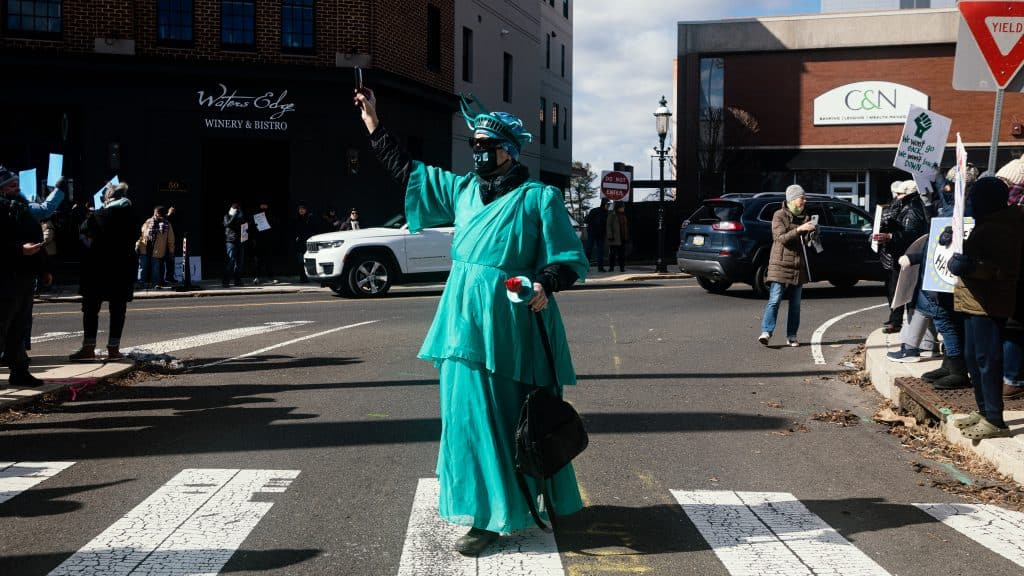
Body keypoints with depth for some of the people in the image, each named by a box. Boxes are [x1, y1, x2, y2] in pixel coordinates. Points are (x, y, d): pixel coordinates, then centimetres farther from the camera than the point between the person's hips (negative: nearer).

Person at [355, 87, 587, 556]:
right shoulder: (462, 190, 14)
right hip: (465, 321, 6)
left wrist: (545, 285, -23)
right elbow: (408, 171, 24)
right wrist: (374, 124, 23)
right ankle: (486, 513, 19)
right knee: (469, 414, 8)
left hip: (511, 325, -6)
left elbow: (569, 261, -3)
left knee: (513, 418, -2)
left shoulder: (539, 198, -3)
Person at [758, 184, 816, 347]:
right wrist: (798, 229, -25)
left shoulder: (804, 217, 13)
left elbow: (806, 241, 13)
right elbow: (781, 237, -15)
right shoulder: (779, 215, -3)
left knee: (795, 303, 6)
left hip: (798, 266, 6)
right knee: (774, 300, -13)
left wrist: (811, 233, -8)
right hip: (780, 265, -6)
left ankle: (791, 336, 11)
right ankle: (766, 332, -16)